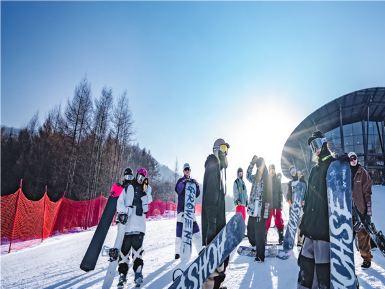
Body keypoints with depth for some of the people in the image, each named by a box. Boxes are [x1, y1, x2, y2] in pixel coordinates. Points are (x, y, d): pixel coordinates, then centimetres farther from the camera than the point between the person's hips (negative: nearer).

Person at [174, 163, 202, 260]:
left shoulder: (193, 181, 14)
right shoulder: (180, 181, 4)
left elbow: (197, 195, 7)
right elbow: (177, 190, -15)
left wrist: (196, 186, -12)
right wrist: (183, 183, -32)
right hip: (181, 208, -3)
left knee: (195, 229, -1)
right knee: (179, 231, -3)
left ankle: (200, 251, 5)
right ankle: (178, 252, 7)